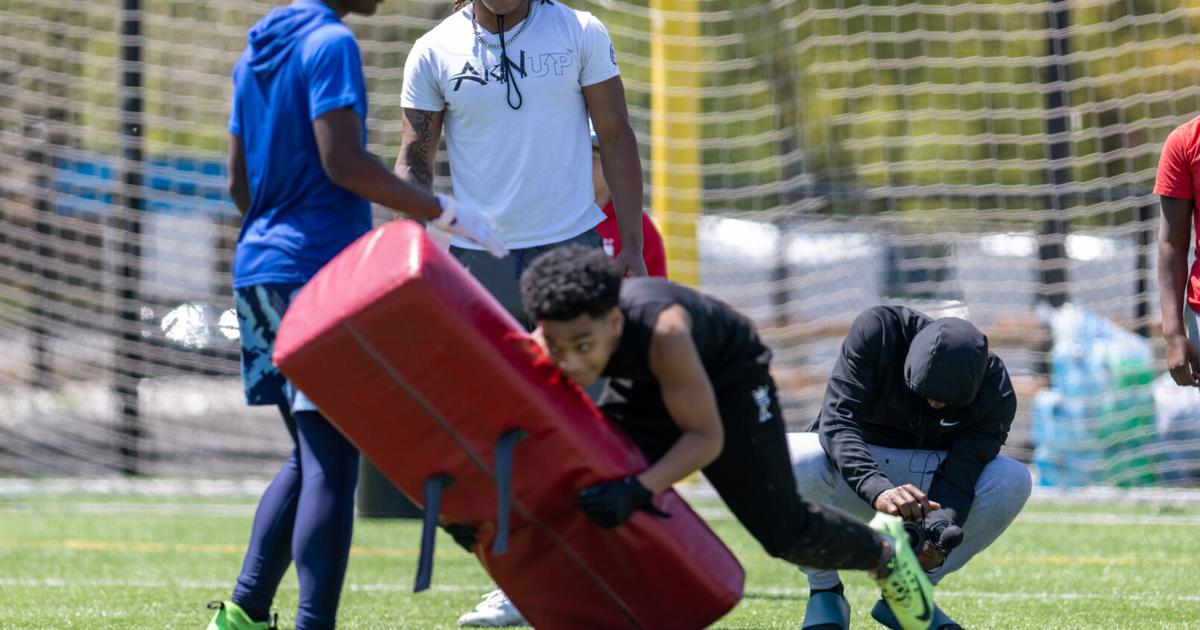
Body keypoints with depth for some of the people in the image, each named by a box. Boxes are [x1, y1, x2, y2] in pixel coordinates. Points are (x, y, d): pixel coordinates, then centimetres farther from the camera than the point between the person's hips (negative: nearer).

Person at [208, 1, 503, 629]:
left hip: (257, 270, 9)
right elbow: (342, 160, -19)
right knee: (331, 462, -10)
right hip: (322, 269, -9)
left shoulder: (255, 52, 17)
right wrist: (443, 211, -12)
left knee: (313, 455, 15)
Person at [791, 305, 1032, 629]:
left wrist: (937, 532, -47)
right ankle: (824, 591, -12)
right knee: (790, 460, -38)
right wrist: (877, 491, -52)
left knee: (1013, 481, -25)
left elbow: (958, 478, -24)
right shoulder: (876, 332, -27)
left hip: (924, 475, 2)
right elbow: (837, 422, -34)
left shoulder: (994, 392, -20)